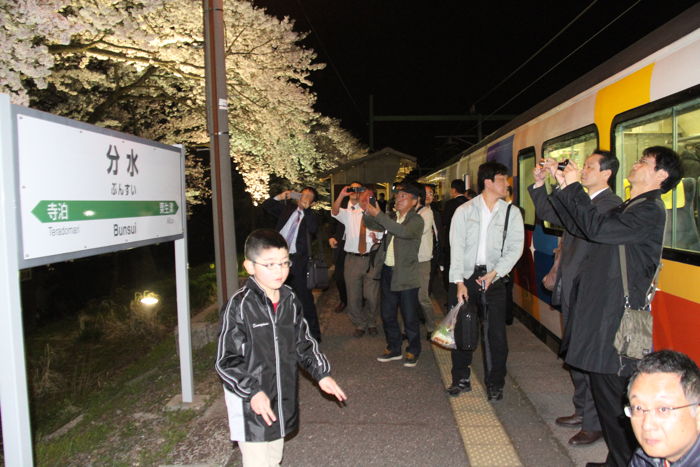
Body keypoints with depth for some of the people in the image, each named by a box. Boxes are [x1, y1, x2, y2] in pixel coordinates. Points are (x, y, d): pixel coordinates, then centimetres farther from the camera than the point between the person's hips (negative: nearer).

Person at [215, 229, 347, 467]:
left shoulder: (290, 300, -1)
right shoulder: (239, 306, -19)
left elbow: (304, 344, 11)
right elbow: (226, 360, -17)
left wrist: (321, 373, 2)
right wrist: (253, 392, -24)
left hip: (282, 399, 6)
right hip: (250, 406, -6)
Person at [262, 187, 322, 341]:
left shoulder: (311, 216, 2)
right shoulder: (287, 208, 14)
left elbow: (313, 229, -19)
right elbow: (266, 205, 16)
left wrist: (306, 209, -20)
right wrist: (279, 197, 0)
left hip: (297, 260, -4)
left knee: (304, 298, -2)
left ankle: (313, 333, 10)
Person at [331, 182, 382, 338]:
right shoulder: (348, 213, 4)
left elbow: (381, 236, 10)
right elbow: (334, 211, -15)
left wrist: (377, 239, -12)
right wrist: (341, 195, -28)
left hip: (371, 259, 0)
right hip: (353, 259, 0)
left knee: (372, 296, 6)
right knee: (354, 296, 9)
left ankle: (371, 323, 32)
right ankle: (360, 324, 31)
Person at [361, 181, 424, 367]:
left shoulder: (416, 220, -9)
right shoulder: (392, 217, 12)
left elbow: (404, 231, -28)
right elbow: (373, 225, 8)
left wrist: (378, 214, -30)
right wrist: (367, 211, -12)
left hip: (406, 275, -6)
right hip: (388, 272, 7)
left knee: (410, 317, 4)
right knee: (387, 314, 14)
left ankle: (413, 351, 21)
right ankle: (394, 348, 30)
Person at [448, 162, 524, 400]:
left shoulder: (512, 213, 4)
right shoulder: (464, 211, 1)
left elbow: (515, 247, -2)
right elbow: (456, 247, -3)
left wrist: (494, 273, -13)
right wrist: (459, 281, -10)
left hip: (494, 278, 0)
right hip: (467, 276, 0)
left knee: (496, 333, 1)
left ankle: (495, 384, 17)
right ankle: (461, 379, 21)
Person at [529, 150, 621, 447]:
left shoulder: (611, 204, -15)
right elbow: (548, 214, 18)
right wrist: (539, 184, 9)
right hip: (572, 291, 10)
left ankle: (596, 423, 15)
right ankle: (583, 411, 35)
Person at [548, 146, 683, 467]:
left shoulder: (650, 210, -13)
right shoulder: (629, 208, 17)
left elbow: (598, 229, -26)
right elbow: (581, 227, 15)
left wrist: (573, 187, -17)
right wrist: (563, 186, 9)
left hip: (619, 318, -10)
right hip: (605, 312, 10)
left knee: (613, 395, -1)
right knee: (603, 389, 18)